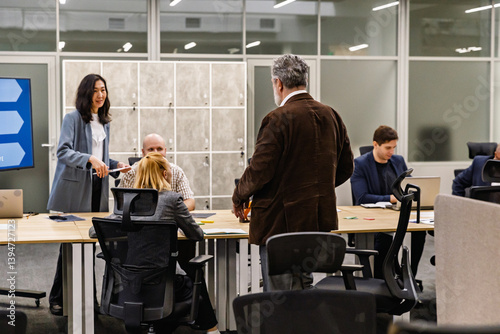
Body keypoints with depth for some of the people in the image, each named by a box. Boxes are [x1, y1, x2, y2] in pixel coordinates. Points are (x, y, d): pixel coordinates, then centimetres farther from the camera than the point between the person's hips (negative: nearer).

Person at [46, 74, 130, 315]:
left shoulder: (104, 122, 16)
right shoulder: (73, 119, -6)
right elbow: (63, 151, -19)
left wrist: (117, 165, 7)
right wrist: (90, 159, -31)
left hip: (97, 187, 6)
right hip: (74, 189, -6)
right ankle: (57, 299, 9)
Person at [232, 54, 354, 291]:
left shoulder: (278, 119, -15)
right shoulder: (331, 116, 7)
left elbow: (259, 170, -17)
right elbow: (345, 168, 14)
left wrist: (238, 198, 1)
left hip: (281, 220, -7)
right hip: (318, 220, 7)